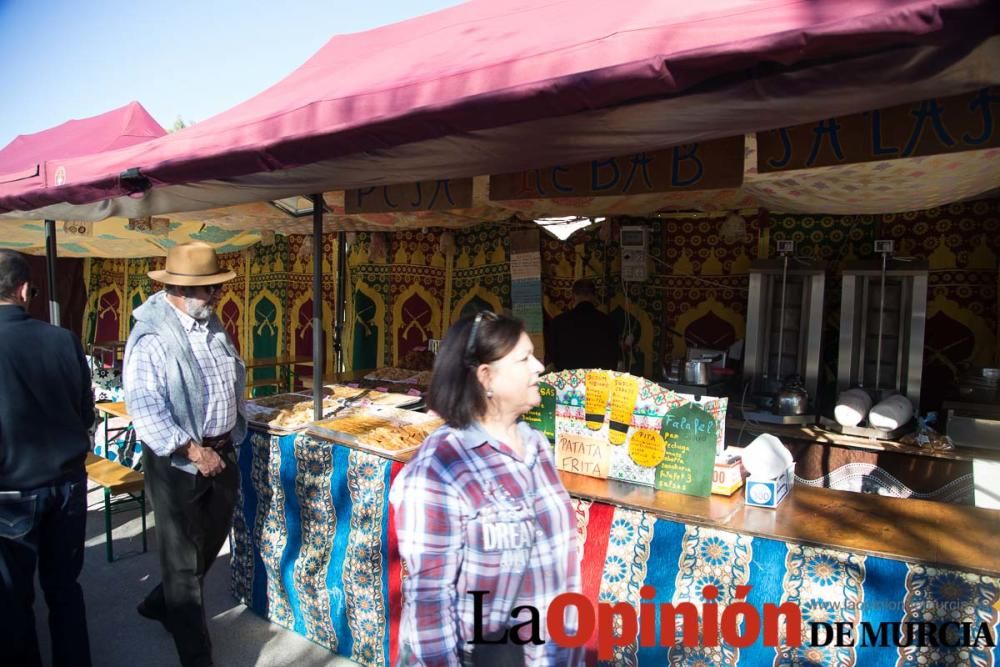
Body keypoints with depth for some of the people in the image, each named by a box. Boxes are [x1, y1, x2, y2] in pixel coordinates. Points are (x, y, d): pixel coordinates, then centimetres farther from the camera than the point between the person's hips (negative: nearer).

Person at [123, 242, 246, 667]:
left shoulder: (212, 325, 6)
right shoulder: (151, 338, -19)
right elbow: (144, 408, -24)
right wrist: (192, 450, -29)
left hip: (221, 453, 8)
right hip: (176, 461, -8)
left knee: (209, 546, 22)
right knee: (183, 559, 7)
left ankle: (160, 605, 48)